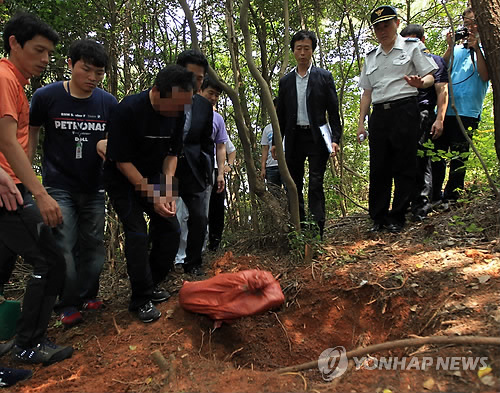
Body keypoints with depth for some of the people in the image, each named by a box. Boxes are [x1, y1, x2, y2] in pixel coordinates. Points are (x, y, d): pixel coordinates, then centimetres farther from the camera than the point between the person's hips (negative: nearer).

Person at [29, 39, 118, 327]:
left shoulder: (108, 103, -3)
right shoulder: (47, 96, -8)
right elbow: (31, 135, 2)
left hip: (93, 187, 3)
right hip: (59, 187, -2)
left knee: (94, 246, 8)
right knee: (64, 247, -3)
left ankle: (87, 296, 25)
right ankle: (68, 305, 13)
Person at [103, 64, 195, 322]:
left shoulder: (177, 113, -9)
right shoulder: (129, 110, -26)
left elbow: (172, 153, 1)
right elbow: (121, 160, -22)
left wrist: (167, 192, -11)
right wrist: (153, 197, -23)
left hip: (154, 176, 6)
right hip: (123, 180, -5)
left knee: (170, 229, 0)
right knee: (138, 234, -14)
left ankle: (152, 285, 20)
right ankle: (141, 299, 2)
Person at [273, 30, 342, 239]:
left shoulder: (324, 77, 4)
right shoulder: (286, 81, 12)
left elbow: (334, 111, 2)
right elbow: (281, 114, 14)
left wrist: (335, 139, -7)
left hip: (316, 137, -3)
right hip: (294, 138, 4)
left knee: (315, 185, -6)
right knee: (293, 186, 5)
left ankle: (317, 232, -2)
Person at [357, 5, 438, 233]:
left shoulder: (412, 47, 10)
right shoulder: (370, 58, 21)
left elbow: (430, 78, 5)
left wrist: (419, 83, -19)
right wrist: (361, 122, 12)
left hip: (404, 110, -3)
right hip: (379, 114, 4)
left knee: (404, 166, -4)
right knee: (378, 167, 0)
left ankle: (397, 218, 4)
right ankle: (378, 218, 8)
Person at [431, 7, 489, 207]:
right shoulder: (457, 47, 21)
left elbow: (485, 76, -5)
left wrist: (477, 48, -10)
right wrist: (450, 47, -1)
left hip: (467, 110, -3)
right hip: (445, 108, 4)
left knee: (458, 156, -2)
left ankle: (451, 198, 5)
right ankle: (434, 196, 9)